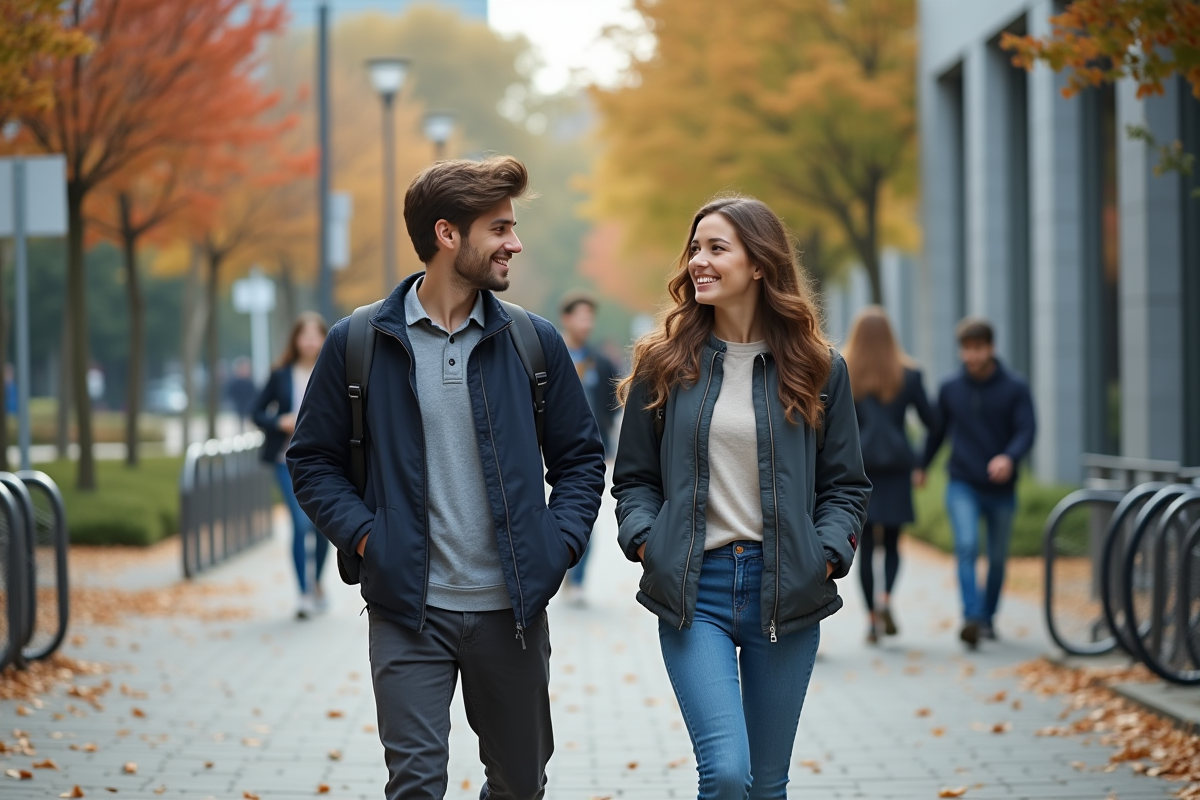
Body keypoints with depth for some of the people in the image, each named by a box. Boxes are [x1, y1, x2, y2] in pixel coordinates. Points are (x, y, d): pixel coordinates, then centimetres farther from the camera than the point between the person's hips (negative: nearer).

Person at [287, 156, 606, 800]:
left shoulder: (535, 342, 4)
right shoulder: (359, 343, -2)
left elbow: (580, 456, 11)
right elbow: (313, 459, 5)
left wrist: (560, 544, -3)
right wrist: (363, 536, -9)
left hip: (511, 608, 3)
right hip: (407, 609, -2)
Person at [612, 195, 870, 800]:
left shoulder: (817, 369, 5)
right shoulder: (664, 363, 5)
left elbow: (845, 486, 9)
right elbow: (634, 477, 10)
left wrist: (827, 555, -7)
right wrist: (644, 541, -7)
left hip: (784, 591, 1)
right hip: (693, 590, -1)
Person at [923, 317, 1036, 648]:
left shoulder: (1015, 388, -3)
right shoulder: (950, 389, 3)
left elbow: (1027, 430, -12)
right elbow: (937, 432, 15)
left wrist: (1009, 457, -30)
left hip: (1001, 488, 0)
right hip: (962, 485, 0)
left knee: (997, 557, 10)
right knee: (966, 546, -21)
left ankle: (988, 617, 29)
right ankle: (971, 618, -28)